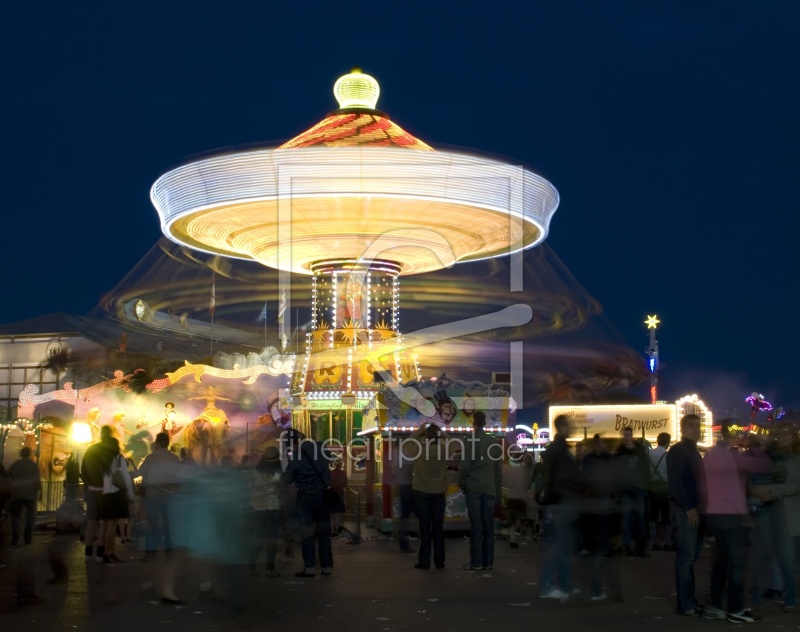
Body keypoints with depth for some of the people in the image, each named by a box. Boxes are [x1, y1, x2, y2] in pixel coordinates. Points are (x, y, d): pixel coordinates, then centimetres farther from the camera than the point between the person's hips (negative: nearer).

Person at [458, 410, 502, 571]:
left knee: (476, 526, -2)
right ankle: (487, 562, 7)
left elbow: (464, 465, -8)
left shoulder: (471, 441, -6)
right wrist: (498, 491, 16)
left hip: (474, 488, -4)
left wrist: (462, 484, 7)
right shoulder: (494, 442, 8)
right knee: (488, 526, 6)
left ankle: (476, 562, -3)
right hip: (490, 489, 4)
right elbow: (499, 468, 10)